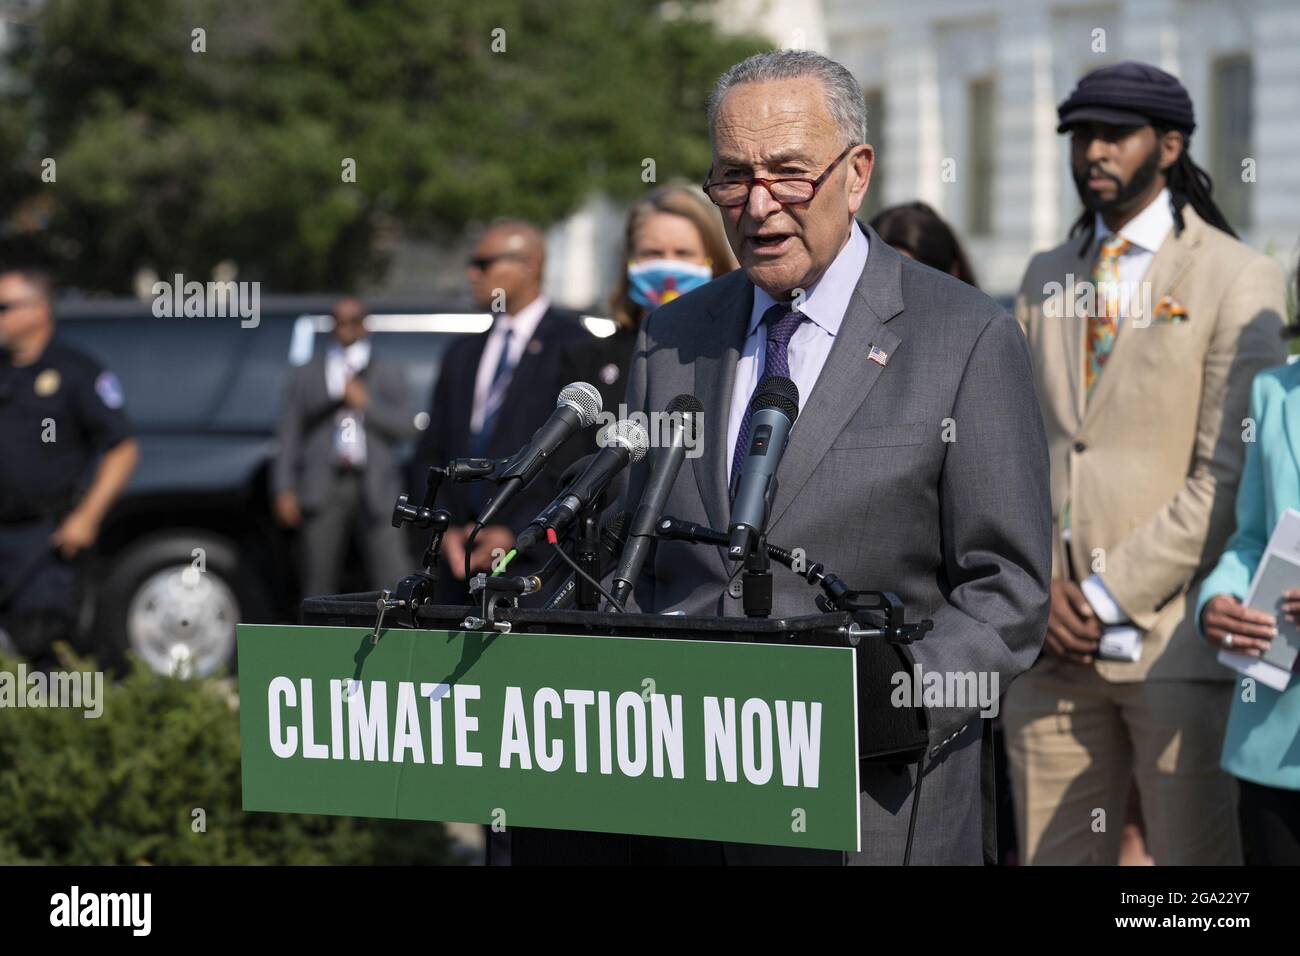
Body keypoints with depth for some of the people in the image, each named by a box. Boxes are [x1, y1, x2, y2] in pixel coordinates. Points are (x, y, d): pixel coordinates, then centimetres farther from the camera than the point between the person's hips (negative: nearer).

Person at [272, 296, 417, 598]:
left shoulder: (388, 375, 16)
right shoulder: (305, 375, 16)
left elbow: (408, 426, 4)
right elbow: (288, 435, 11)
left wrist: (366, 403, -8)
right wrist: (284, 490, 2)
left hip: (374, 490, -1)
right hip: (323, 490, 1)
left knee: (394, 581, -11)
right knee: (319, 587, 2)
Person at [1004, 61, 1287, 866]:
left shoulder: (1236, 279, -1)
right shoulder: (1047, 280, 17)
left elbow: (1229, 476, -8)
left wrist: (1110, 595, -12)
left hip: (1174, 639, -5)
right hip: (1053, 641, 5)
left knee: (1195, 855, -3)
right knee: (1053, 855, 5)